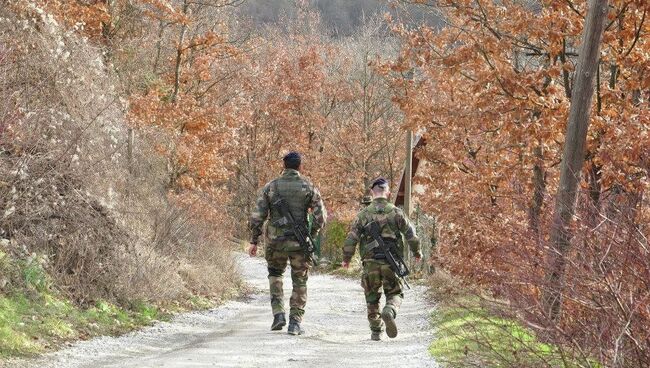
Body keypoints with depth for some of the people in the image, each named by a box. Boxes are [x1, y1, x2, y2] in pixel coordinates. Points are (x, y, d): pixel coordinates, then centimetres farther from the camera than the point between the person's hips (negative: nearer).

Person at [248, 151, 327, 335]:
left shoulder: (271, 187, 1)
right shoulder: (308, 187, -1)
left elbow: (257, 216, -2)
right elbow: (320, 216, -5)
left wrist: (254, 241, 5)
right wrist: (312, 235, 12)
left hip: (276, 241, 1)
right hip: (300, 243, -1)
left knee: (275, 274, 23)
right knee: (299, 282, 11)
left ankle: (278, 314, 8)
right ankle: (295, 323, 6)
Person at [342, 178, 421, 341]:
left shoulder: (364, 214, -1)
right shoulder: (396, 212, 0)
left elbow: (351, 238, -2)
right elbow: (411, 234, 2)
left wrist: (346, 258, 11)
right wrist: (417, 252, 19)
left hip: (370, 262, 0)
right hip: (391, 262, 0)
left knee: (372, 297, 15)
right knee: (395, 293, 12)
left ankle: (376, 331, 15)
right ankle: (390, 311, -21)